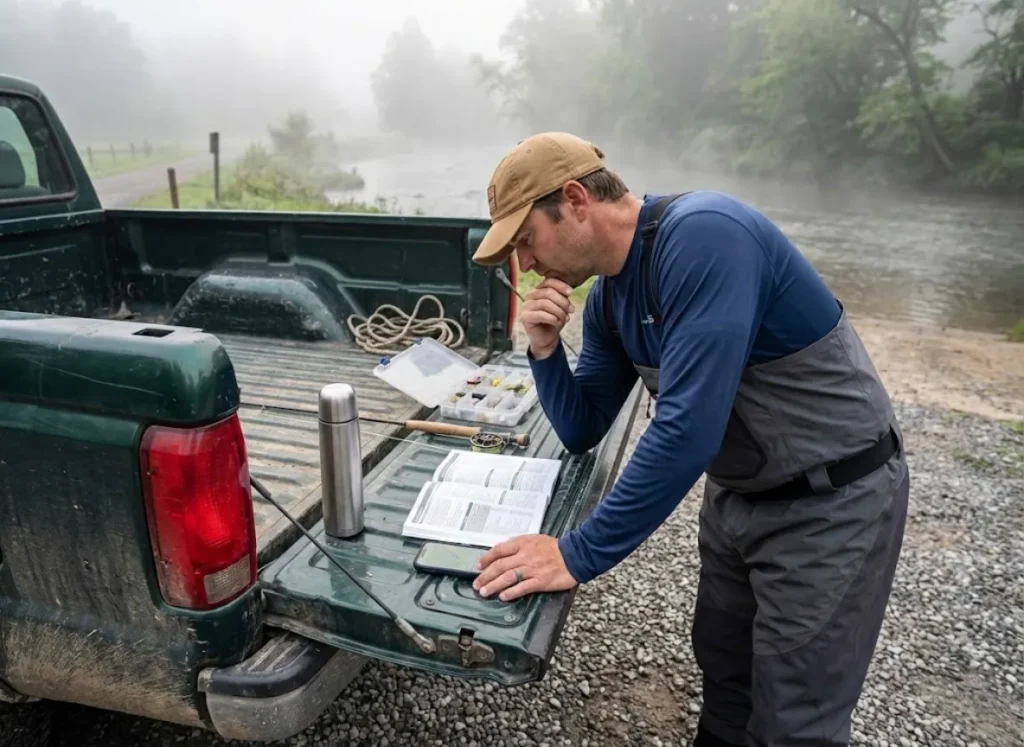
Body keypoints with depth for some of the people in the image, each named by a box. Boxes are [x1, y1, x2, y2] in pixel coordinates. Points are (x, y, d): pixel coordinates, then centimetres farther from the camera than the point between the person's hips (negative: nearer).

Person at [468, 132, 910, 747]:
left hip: (831, 501, -7)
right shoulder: (607, 295, -1)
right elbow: (582, 433, 5)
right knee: (721, 669, 22)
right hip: (737, 494, 8)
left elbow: (686, 428, -33)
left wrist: (578, 554, -27)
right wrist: (545, 350, -12)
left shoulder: (701, 235, -28)